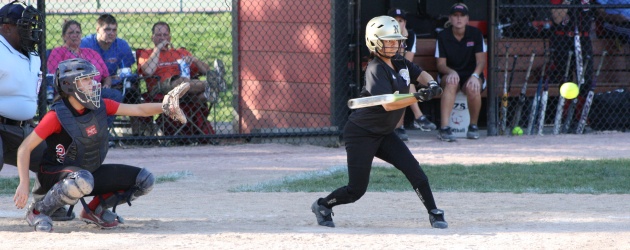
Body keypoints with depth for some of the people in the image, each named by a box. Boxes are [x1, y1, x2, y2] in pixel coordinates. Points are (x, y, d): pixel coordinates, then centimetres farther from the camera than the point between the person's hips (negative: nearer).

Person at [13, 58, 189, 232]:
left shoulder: (101, 106, -5)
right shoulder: (57, 115, -21)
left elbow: (139, 110, -2)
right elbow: (25, 148, -20)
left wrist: (166, 107, -21)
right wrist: (24, 184, -28)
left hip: (91, 173, 7)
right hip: (55, 175, -7)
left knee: (145, 180, -2)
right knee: (83, 181, -43)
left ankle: (94, 210, 12)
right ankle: (38, 211, -18)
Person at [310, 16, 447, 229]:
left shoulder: (398, 62, 3)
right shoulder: (376, 69, -22)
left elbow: (420, 74, 13)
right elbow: (388, 104, -31)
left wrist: (431, 84, -11)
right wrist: (419, 98, -38)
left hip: (384, 133, 8)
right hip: (361, 133, -8)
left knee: (414, 170, -8)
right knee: (356, 190, -4)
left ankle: (434, 213, 0)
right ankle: (322, 206, 21)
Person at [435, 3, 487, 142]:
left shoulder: (475, 34, -2)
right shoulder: (443, 36, -2)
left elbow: (481, 60, -8)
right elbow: (441, 64, -5)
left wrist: (475, 76, -28)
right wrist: (450, 72, -28)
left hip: (471, 75, 0)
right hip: (450, 73, 0)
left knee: (472, 88, -36)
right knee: (451, 83, -37)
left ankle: (473, 126, -11)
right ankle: (444, 128, -44)